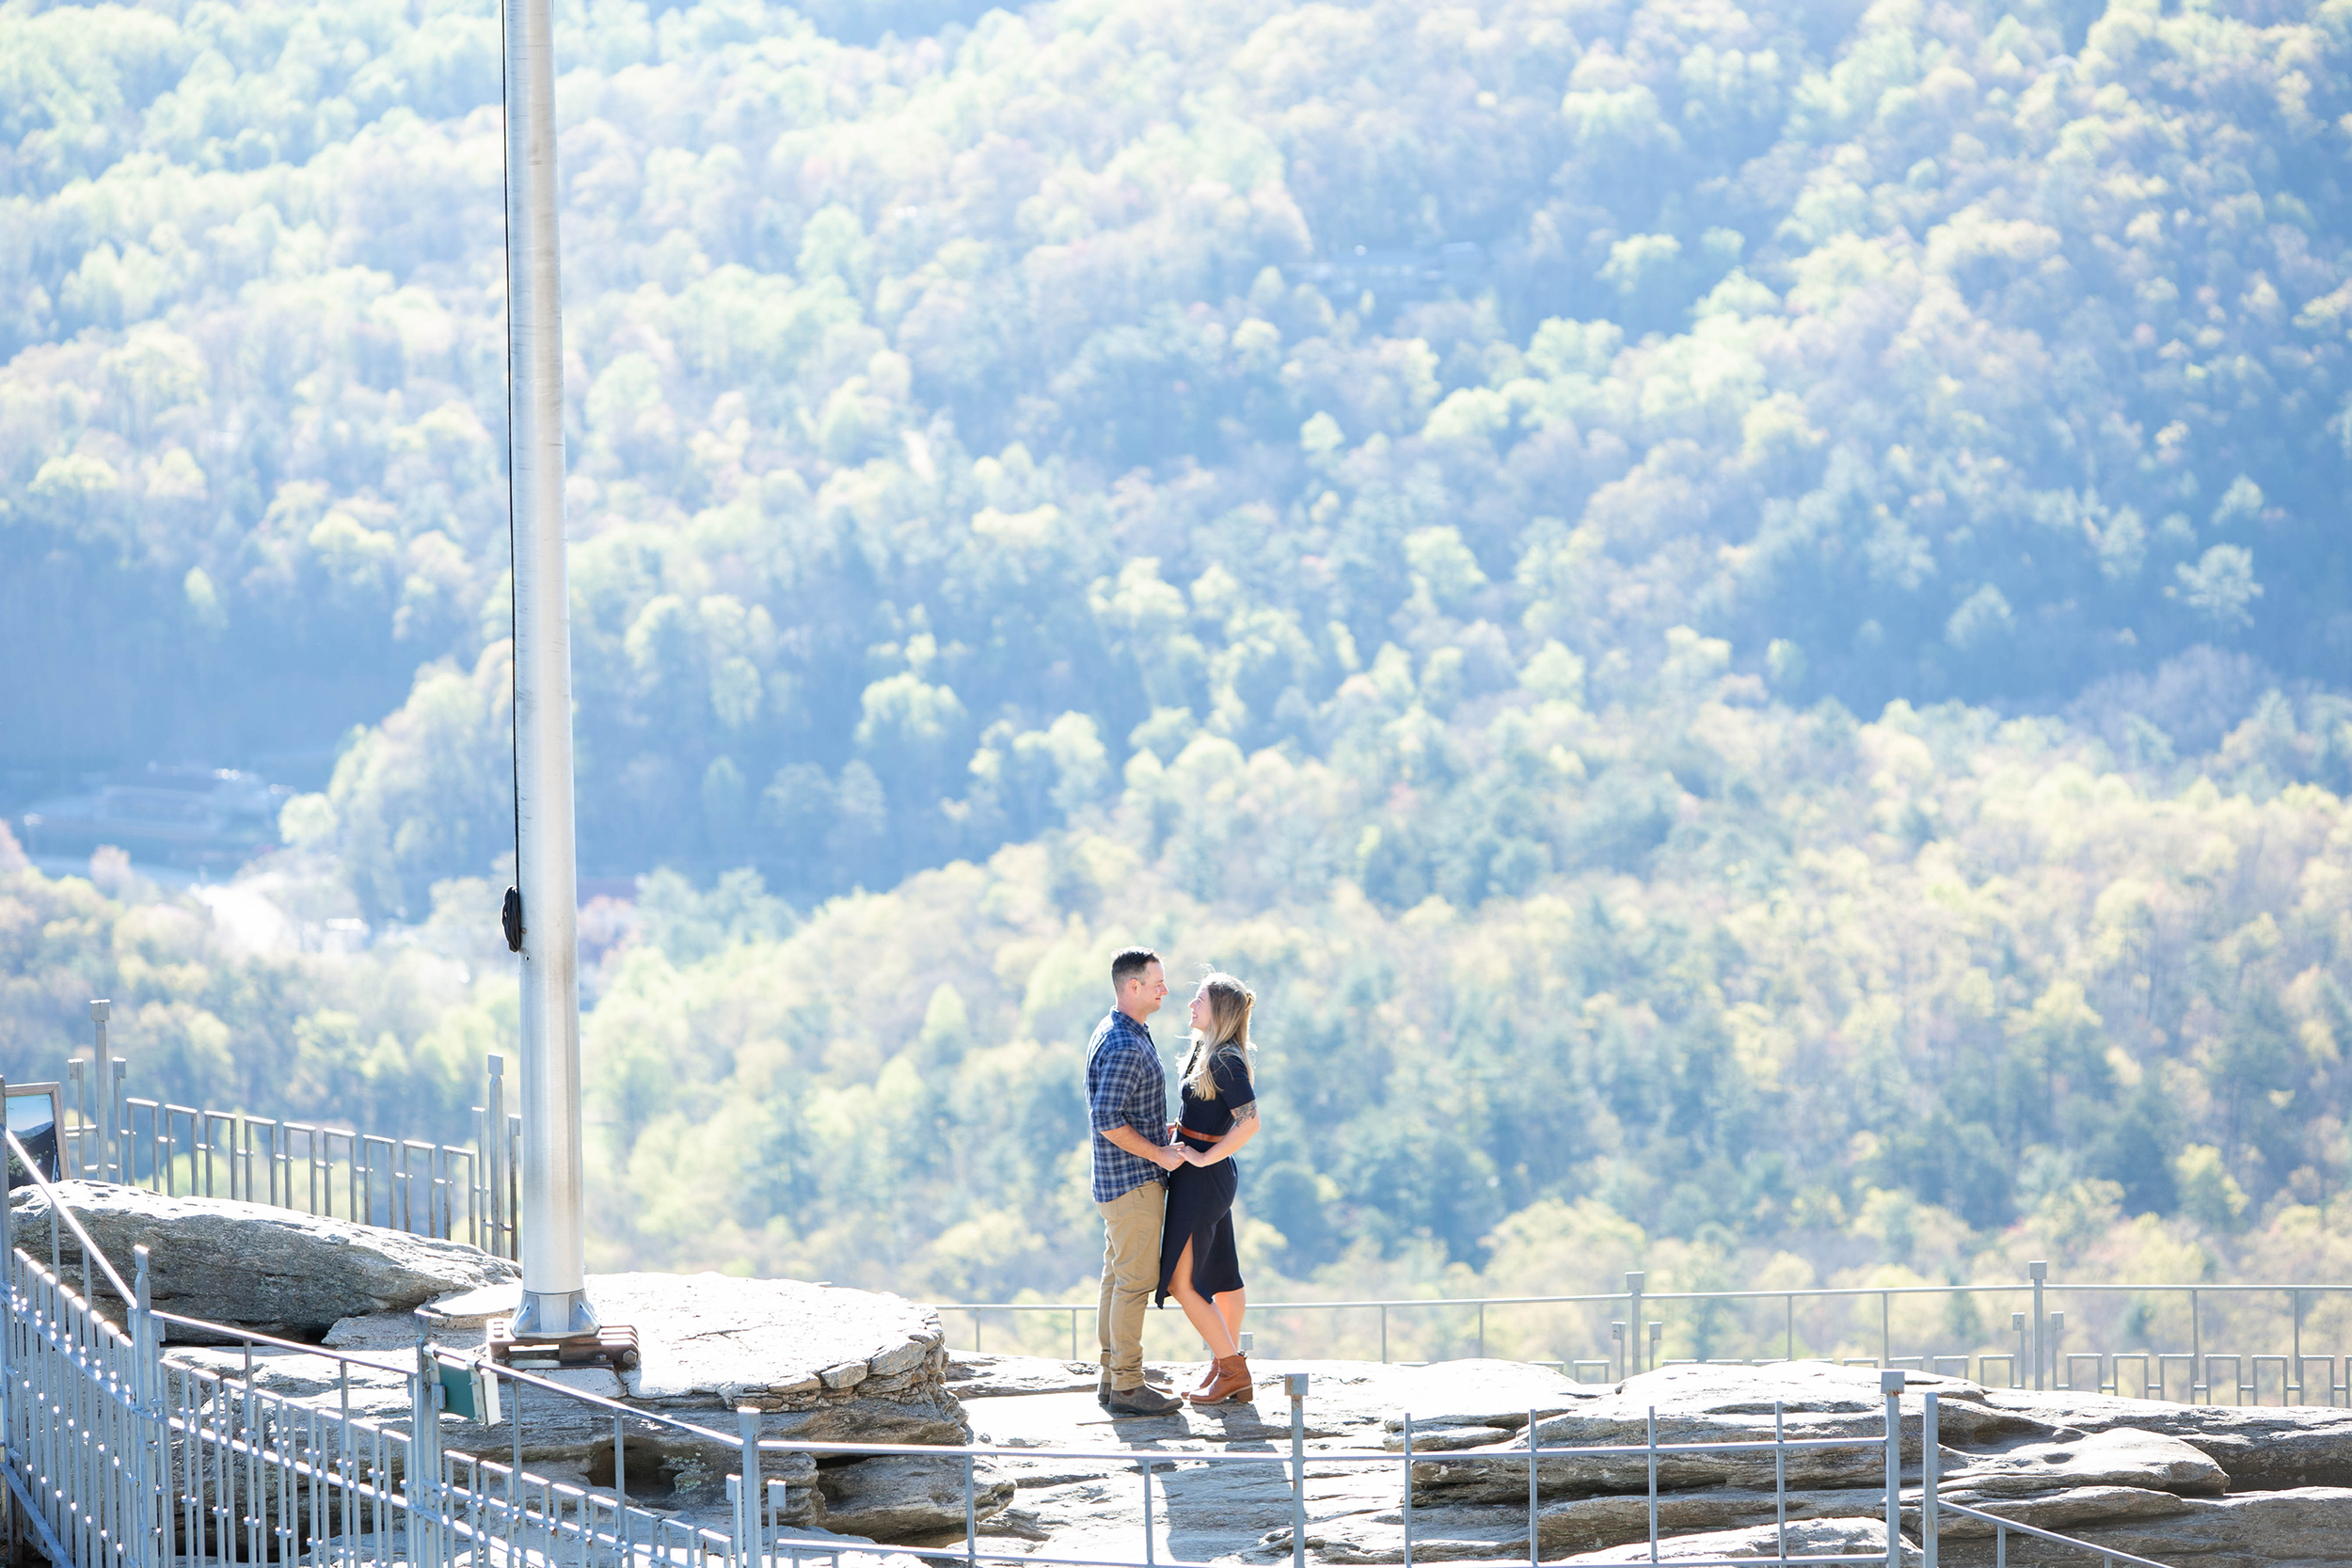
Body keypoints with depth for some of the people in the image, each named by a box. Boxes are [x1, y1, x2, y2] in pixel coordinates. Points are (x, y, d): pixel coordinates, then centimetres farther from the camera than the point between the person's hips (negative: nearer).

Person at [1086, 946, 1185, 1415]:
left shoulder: (1112, 1034, 14)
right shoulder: (1125, 1046, -20)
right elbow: (1109, 1121, -25)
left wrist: (1164, 1130, 15)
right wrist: (1160, 1154, -17)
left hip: (1118, 1179, 11)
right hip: (1133, 1181, -11)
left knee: (1118, 1277, 13)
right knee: (1136, 1279, -8)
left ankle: (1112, 1377, 17)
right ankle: (1127, 1386, -6)